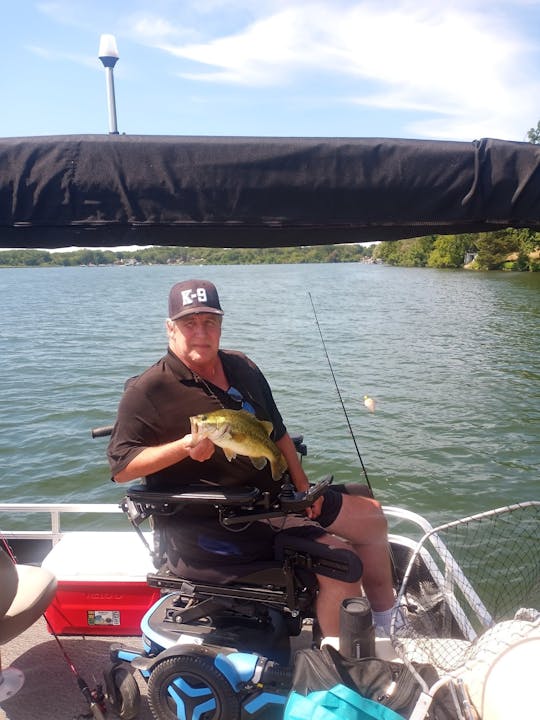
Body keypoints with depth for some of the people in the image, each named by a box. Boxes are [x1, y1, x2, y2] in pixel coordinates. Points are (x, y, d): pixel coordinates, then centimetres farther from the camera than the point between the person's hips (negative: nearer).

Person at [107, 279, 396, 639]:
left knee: (372, 516, 12)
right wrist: (184, 447, -27)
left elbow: (278, 433, 15)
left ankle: (386, 621, 31)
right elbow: (121, 468, -15)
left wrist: (302, 484, 6)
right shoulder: (148, 392, -11)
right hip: (212, 525, -8)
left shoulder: (242, 367, 10)